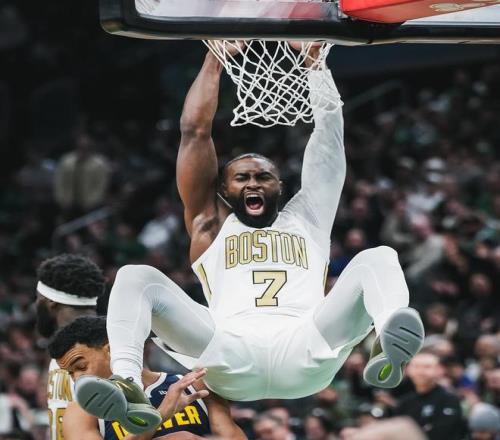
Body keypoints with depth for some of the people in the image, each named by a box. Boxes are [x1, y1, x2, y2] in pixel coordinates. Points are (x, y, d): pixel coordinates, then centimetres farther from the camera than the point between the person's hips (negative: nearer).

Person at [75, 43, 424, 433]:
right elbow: (194, 130, 30)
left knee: (378, 258, -15)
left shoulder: (307, 219, 35)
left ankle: (391, 347, -50)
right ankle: (127, 384, -45)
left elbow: (330, 129, 33)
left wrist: (314, 61, 34)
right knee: (136, 277, -15)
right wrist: (215, 57, 34)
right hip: (232, 355, -1)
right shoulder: (211, 226, 32)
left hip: (305, 352, 1)